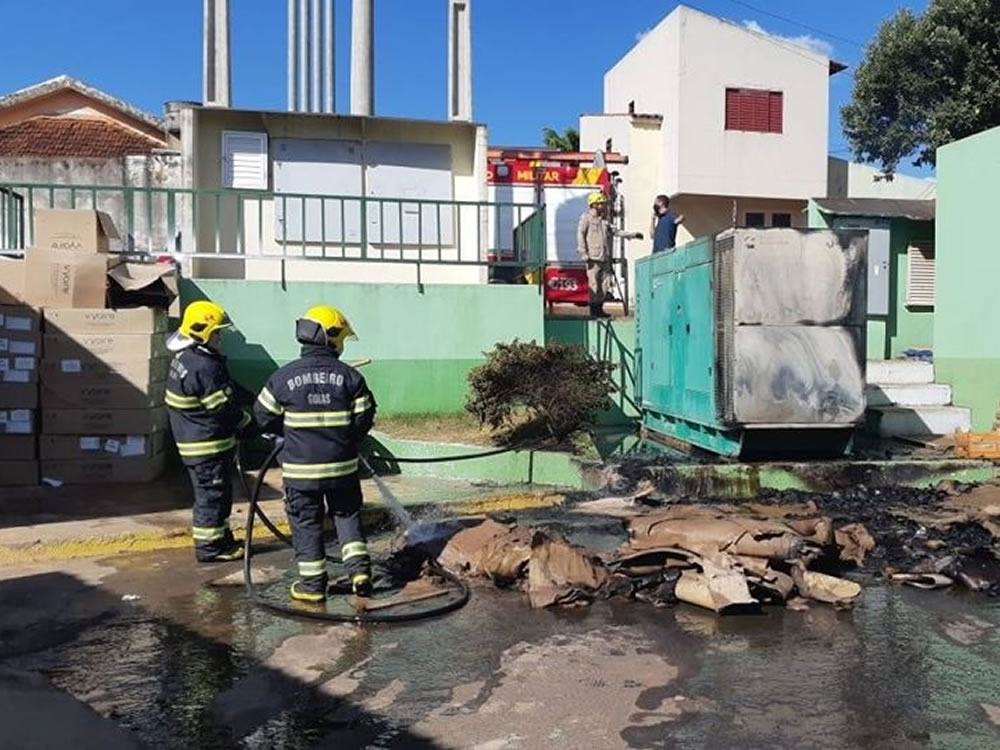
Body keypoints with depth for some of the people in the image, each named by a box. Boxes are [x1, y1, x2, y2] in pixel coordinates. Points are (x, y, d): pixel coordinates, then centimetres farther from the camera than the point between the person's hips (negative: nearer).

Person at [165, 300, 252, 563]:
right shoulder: (203, 366, -24)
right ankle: (209, 547, 11)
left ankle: (222, 538, 31)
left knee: (214, 491, 19)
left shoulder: (185, 358, 10)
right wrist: (247, 424, -6)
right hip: (208, 444, -10)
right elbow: (224, 406, -20)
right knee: (212, 493, 0)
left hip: (193, 439, 10)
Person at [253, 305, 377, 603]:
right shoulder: (350, 376, -7)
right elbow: (364, 420, -2)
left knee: (306, 524, 12)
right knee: (347, 515, 19)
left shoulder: (283, 377, -8)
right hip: (342, 466, 1)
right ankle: (359, 568, 9)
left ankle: (312, 584, 18)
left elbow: (264, 417, 2)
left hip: (300, 468, -1)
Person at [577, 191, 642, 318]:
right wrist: (584, 254, -12)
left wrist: (632, 235, 17)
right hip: (593, 258, -6)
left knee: (604, 285, 5)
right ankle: (594, 310, -2)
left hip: (605, 258, 6)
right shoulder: (586, 217, 2)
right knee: (594, 284, -8)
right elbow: (580, 235, -4)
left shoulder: (604, 220, 20)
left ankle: (599, 309, 12)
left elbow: (615, 231, 23)